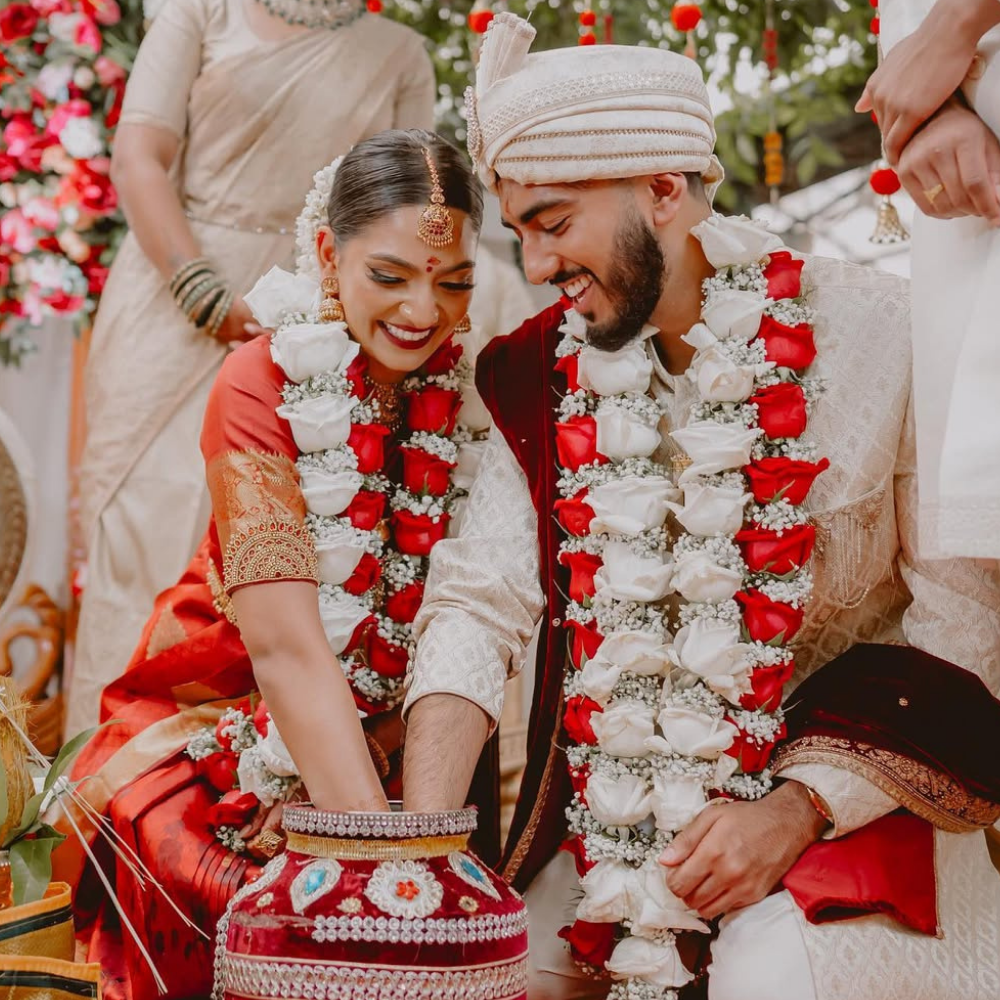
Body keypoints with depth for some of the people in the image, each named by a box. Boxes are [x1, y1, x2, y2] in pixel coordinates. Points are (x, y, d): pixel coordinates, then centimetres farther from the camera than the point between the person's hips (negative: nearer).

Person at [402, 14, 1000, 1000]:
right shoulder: (541, 376, 1)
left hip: (847, 798, -4)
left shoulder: (874, 335, -12)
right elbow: (476, 605, -4)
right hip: (617, 809, 5)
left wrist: (798, 809, -19)